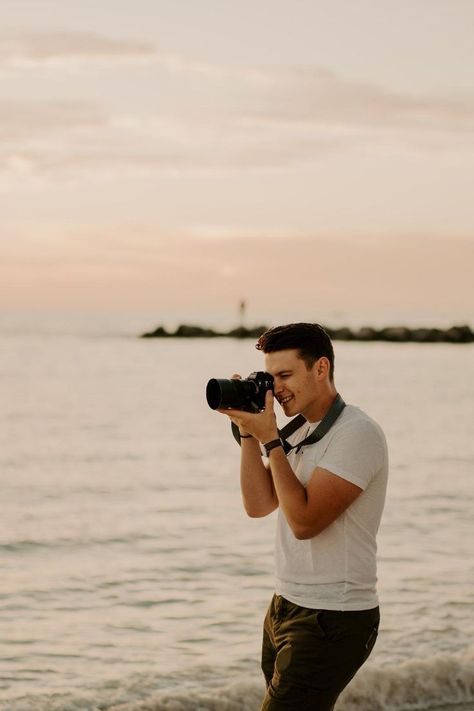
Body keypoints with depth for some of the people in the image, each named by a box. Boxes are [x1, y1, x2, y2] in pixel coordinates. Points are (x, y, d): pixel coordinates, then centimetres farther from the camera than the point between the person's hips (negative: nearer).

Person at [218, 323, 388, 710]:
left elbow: (304, 521, -21)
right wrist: (248, 431, -2)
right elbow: (258, 504, 6)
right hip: (287, 606, 9)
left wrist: (270, 438, -17)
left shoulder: (357, 433, -15)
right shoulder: (299, 430, 13)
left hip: (332, 621, -9)